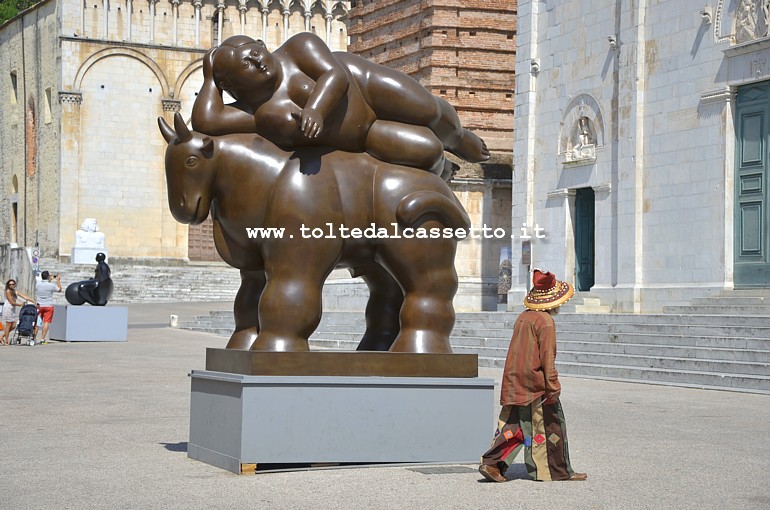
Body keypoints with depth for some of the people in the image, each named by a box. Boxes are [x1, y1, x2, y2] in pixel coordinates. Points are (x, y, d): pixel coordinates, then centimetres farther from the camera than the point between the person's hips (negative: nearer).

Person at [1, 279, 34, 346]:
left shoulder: (16, 292, 12)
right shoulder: (8, 291, -10)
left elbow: (25, 297, 8)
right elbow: (12, 302, -14)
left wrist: (34, 302, 0)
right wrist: (21, 304, -5)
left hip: (13, 310, 8)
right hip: (8, 308, -8)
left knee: (13, 326, 5)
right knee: (8, 325, -5)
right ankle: (6, 341, 0)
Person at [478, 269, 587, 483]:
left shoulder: (523, 317, 12)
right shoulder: (545, 321, -12)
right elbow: (547, 356, -17)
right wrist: (553, 387, -15)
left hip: (514, 383, 8)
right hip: (535, 384, -8)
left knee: (513, 425, 9)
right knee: (549, 425, 4)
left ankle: (491, 463, -2)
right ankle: (558, 471, 12)